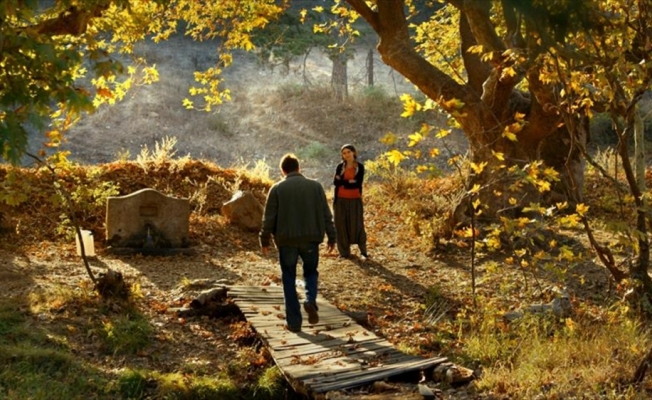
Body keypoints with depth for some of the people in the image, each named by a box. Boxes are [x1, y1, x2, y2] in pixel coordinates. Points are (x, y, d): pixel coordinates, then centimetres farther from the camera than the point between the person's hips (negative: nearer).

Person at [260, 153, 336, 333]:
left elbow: (269, 217, -2)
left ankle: (294, 321, 7)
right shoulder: (315, 186, 3)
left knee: (289, 279, 8)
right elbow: (326, 214, 3)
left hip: (286, 239, -1)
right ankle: (311, 301, -8)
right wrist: (331, 237, 10)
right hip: (310, 238, 1)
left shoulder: (277, 189, -2)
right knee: (311, 272, 20)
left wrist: (264, 240, 8)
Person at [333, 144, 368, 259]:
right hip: (341, 200, 2)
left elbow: (358, 183, -10)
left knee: (357, 225, -2)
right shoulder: (340, 166, 5)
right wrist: (350, 181, -15)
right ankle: (344, 252, 12)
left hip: (355, 200, -2)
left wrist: (343, 182, -10)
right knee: (341, 225, 3)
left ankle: (363, 251, 8)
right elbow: (335, 182, -6)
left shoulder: (360, 166, 1)